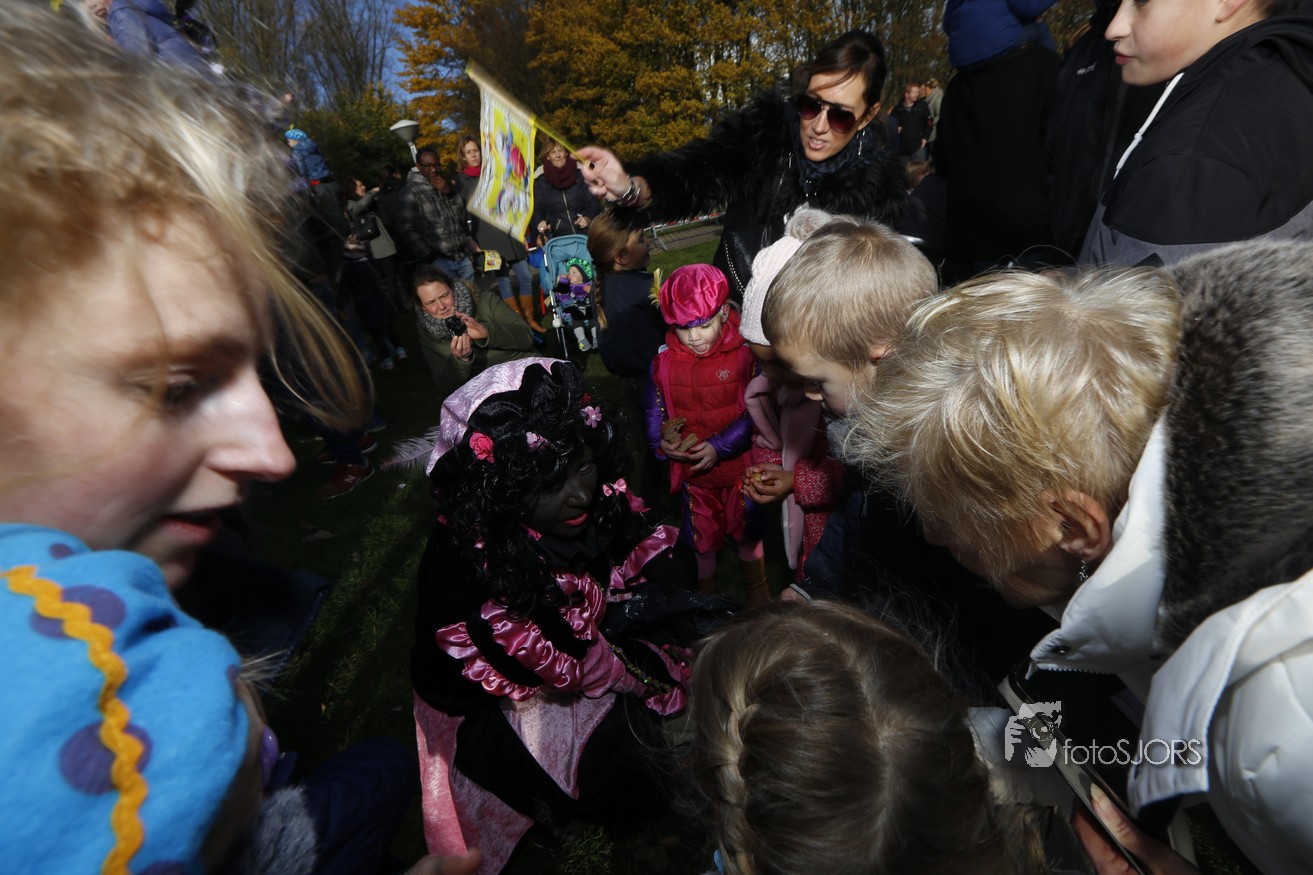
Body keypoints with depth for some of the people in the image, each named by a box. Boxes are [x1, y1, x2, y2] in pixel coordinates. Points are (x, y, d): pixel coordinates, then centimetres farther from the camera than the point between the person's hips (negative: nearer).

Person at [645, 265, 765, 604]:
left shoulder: (743, 355, -17)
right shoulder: (664, 362, -9)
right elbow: (654, 412, 0)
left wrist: (720, 447, -23)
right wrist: (662, 442, -18)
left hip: (739, 464, -2)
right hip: (690, 470, 2)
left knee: (748, 527, 20)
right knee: (701, 534, 20)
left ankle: (756, 587, 49)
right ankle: (706, 594, 47)